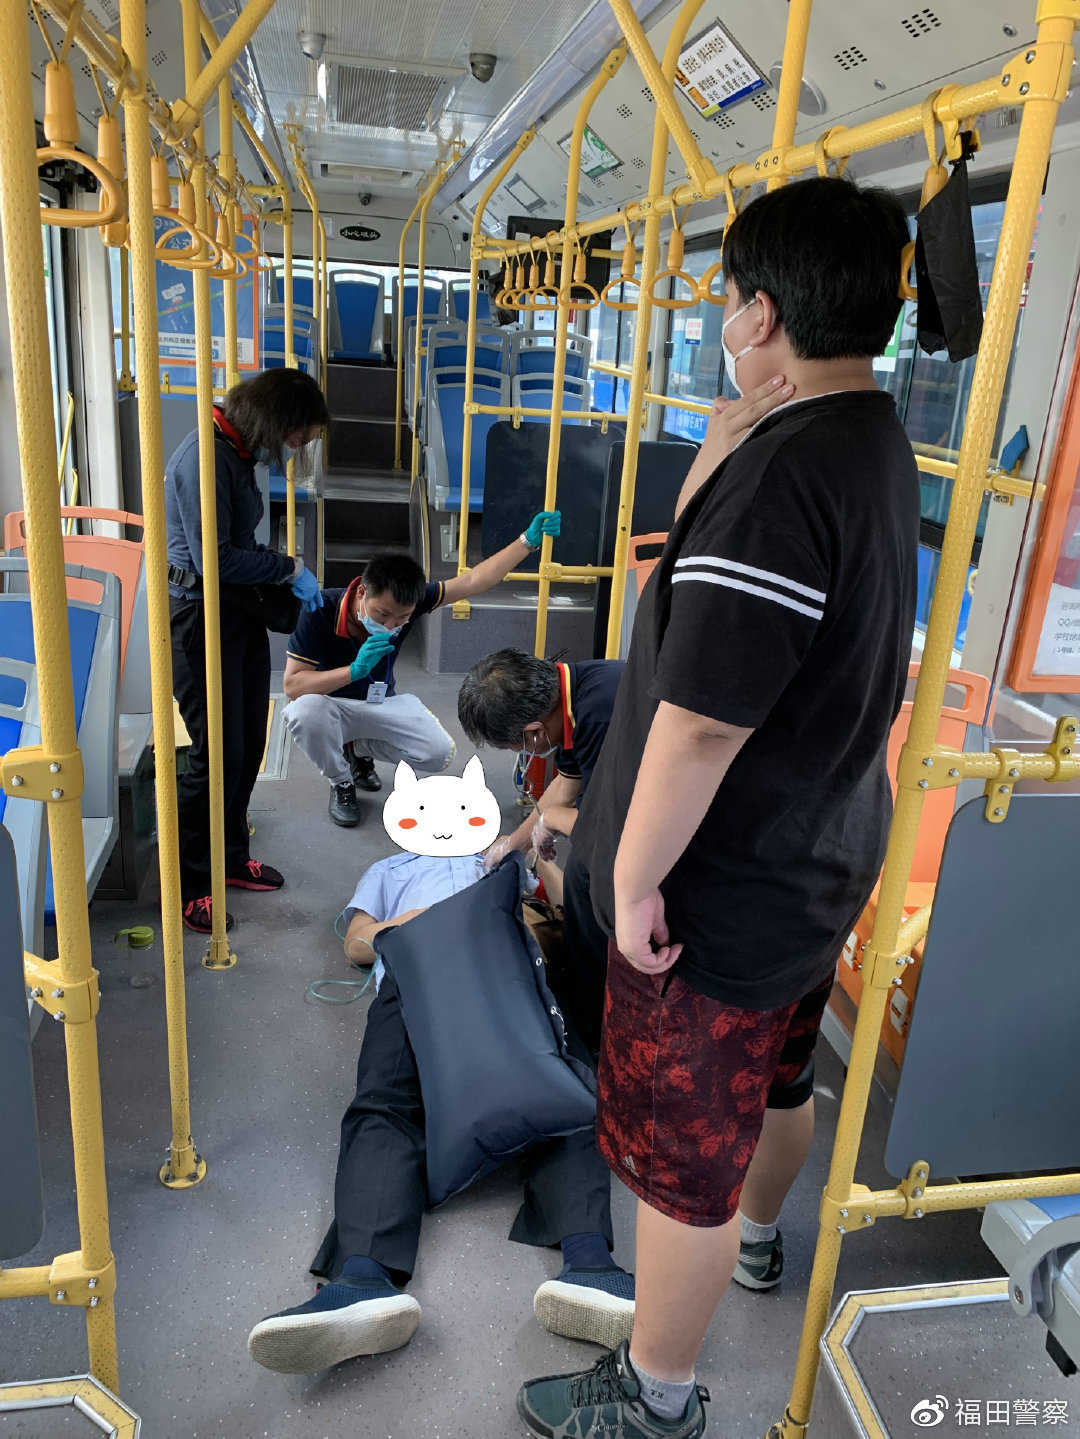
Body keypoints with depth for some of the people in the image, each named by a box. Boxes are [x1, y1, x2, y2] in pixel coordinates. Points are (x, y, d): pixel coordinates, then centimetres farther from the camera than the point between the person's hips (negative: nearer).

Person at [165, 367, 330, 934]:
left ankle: (230, 855, 31)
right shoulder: (204, 456, -20)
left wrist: (282, 581, 7)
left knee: (249, 743, 15)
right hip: (201, 616, -10)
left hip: (240, 612, 10)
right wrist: (290, 567, -14)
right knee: (218, 753, -4)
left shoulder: (240, 453, 11)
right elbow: (213, 557, -24)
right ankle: (187, 883, 12)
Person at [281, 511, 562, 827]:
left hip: (382, 703, 4)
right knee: (305, 711, -39)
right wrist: (355, 670, -44)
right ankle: (341, 784, -7)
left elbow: (473, 581, -18)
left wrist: (528, 540, -22)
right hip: (330, 704, -3)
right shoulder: (320, 611, -31)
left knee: (440, 753, -15)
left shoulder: (406, 601, -21)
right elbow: (292, 686, -31)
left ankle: (359, 749, 14)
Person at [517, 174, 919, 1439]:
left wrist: (634, 877, -17)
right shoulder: (883, 446, 3)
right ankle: (758, 1236, 59)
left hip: (726, 890, -9)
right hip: (823, 861, 10)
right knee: (780, 1072, 31)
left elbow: (700, 724, -29)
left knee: (683, 1149, 10)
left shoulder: (778, 480, -29)